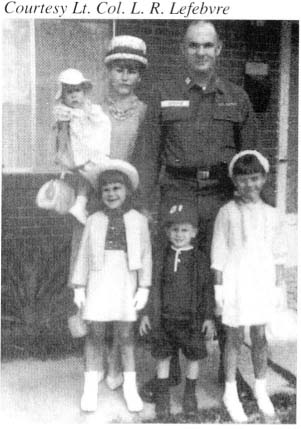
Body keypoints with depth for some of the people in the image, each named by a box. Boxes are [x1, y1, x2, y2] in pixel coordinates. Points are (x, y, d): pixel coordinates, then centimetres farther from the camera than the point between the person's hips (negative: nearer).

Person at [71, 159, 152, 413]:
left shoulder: (138, 220, 4)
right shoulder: (94, 220, 5)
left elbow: (146, 256, 4)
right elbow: (84, 255, 7)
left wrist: (144, 287, 0)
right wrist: (79, 286, 4)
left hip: (125, 280, 0)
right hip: (98, 280, 1)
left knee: (126, 335, 3)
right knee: (95, 334, 2)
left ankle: (130, 387, 16)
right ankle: (91, 388, 12)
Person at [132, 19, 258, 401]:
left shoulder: (236, 97, 11)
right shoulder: (164, 93, 7)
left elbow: (250, 155, 12)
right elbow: (147, 152, 2)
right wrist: (144, 206, -5)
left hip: (222, 197, 1)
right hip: (176, 194, 0)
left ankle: (229, 367, 19)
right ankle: (167, 368, 16)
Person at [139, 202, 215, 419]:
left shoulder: (199, 258, -3)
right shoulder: (162, 257, 0)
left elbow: (207, 290, 0)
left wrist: (209, 317, -4)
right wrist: (146, 314, 4)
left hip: (191, 318, -1)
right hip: (165, 317, 1)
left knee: (193, 357, 9)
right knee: (163, 357, 7)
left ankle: (190, 395, 28)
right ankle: (163, 396, 23)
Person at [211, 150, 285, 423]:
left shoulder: (270, 214, 3)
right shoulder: (227, 213, -5)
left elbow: (278, 254, 7)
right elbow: (218, 254, -4)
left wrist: (277, 286, 5)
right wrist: (218, 288, -5)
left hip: (262, 283, 3)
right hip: (235, 283, -2)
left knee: (260, 337, 10)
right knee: (235, 338, 6)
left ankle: (261, 389, 28)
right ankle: (231, 394, 21)